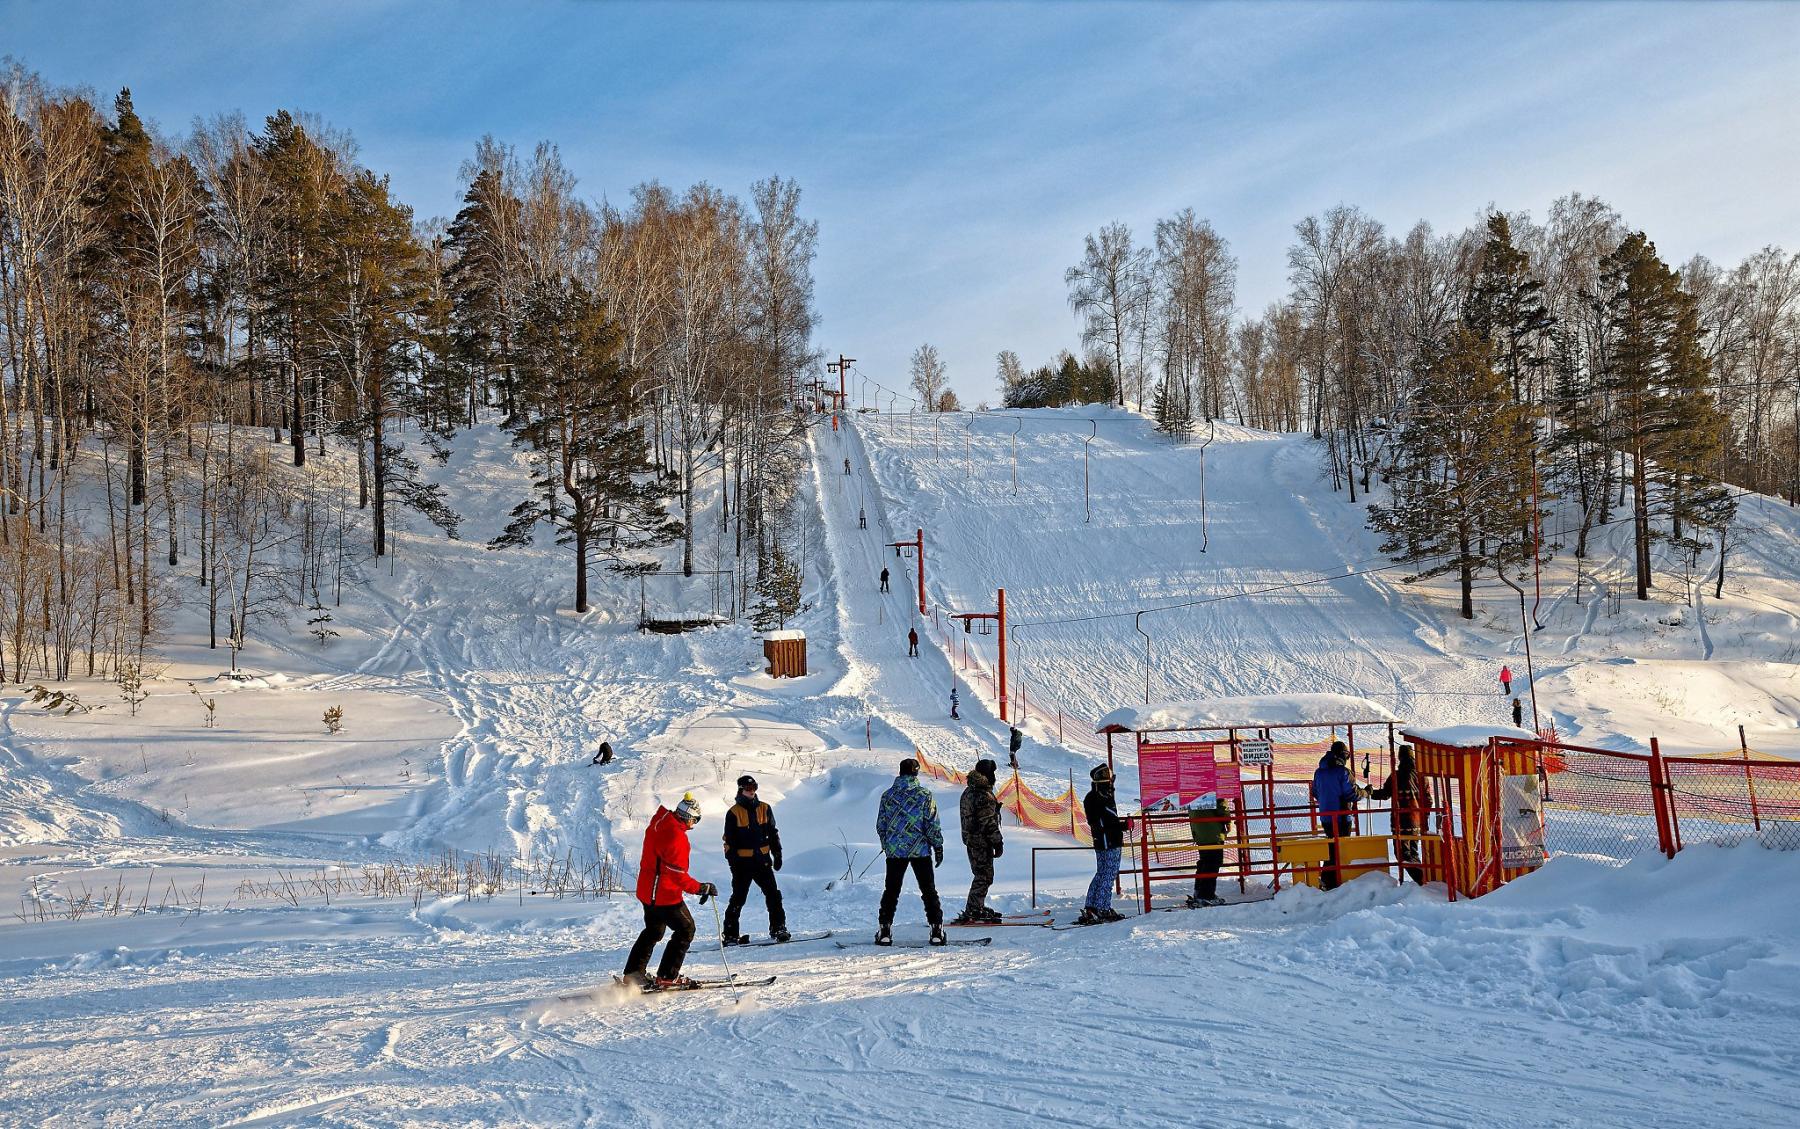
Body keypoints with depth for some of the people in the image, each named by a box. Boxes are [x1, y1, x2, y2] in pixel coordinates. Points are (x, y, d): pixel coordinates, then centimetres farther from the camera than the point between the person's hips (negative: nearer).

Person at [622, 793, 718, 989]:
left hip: (648, 889, 10)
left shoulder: (659, 823, 6)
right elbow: (678, 875, -26)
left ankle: (633, 973, 25)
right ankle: (667, 977, 3)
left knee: (653, 931, 23)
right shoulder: (676, 836, -24)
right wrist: (701, 888, -21)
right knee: (686, 929, 2)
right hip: (665, 894, -10)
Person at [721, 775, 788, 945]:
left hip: (762, 859, 3)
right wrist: (732, 860, -8)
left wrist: (777, 854, 8)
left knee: (773, 893, -4)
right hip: (742, 862, -3)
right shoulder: (734, 813, -2)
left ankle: (778, 927, 5)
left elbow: (773, 833, 14)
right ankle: (730, 934, 8)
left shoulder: (765, 809, 9)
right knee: (739, 897, 1)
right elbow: (729, 840, -1)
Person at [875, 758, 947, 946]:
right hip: (920, 850, -2)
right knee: (929, 890, 6)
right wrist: (938, 846, 3)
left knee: (891, 890, 10)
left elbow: (880, 825, 7)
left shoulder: (887, 795, 2)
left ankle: (885, 930, 6)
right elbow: (933, 824, -7)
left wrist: (886, 845, 21)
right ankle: (937, 930, 3)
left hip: (894, 851, 2)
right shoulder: (924, 794, -6)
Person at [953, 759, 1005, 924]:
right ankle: (972, 912, -7)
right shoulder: (984, 795, -20)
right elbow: (989, 823, -20)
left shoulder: (969, 791, 11)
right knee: (984, 875, -5)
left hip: (970, 838, 10)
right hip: (982, 841, -10)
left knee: (981, 874, 20)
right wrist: (997, 842, -13)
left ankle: (977, 907, 28)